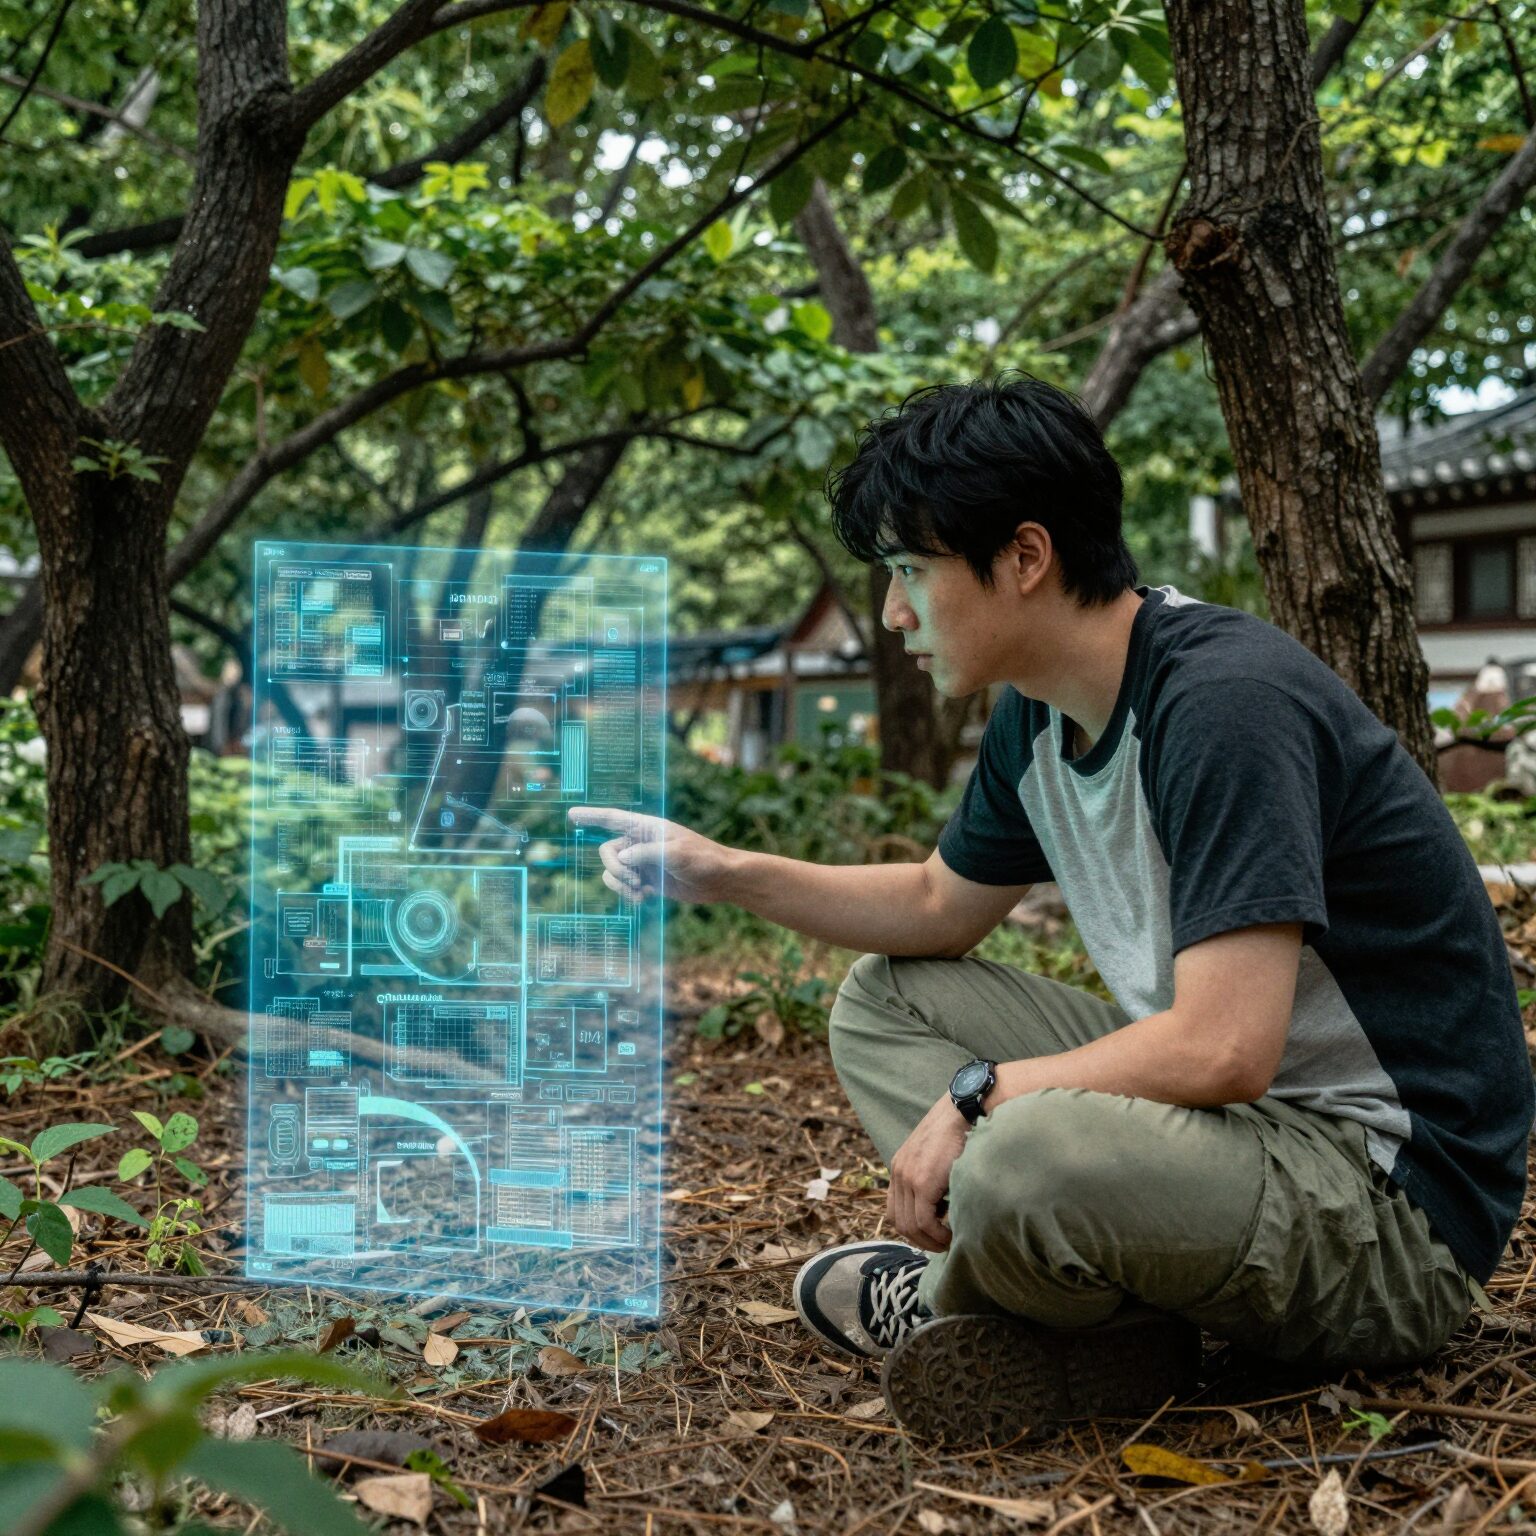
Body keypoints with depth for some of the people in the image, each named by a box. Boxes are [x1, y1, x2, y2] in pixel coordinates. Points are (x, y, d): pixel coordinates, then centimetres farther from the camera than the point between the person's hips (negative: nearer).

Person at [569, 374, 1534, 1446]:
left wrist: (975, 1096, -18)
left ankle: (950, 1305, 1)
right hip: (1231, 1115, 10)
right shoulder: (1043, 716, 5)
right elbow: (941, 907, 21)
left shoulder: (1223, 702, -23)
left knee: (1025, 1157, -36)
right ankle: (1114, 1328, -7)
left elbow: (1221, 1050, -29)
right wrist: (722, 872, 11)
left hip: (1396, 1201, -9)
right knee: (881, 1000, 10)